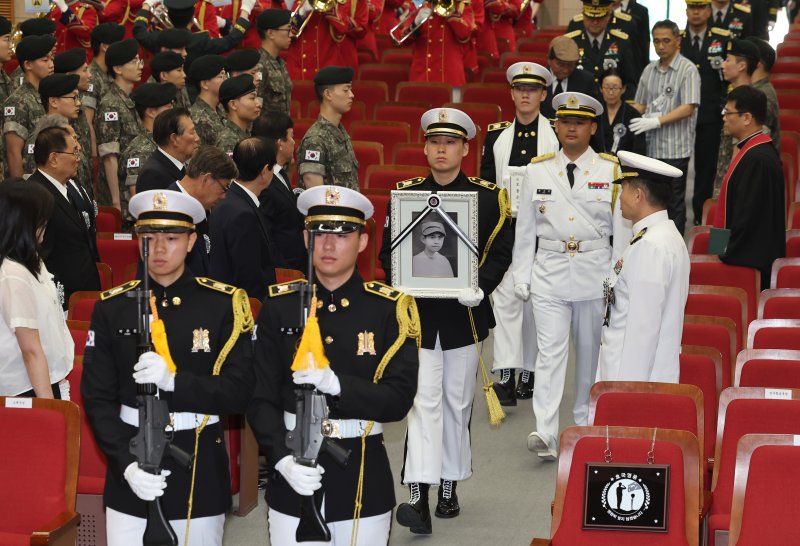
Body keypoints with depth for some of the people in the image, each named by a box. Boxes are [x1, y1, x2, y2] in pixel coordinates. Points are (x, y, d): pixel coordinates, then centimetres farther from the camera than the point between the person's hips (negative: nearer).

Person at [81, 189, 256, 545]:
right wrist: (127, 463, -14)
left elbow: (238, 393, -6)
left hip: (200, 473, -1)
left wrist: (174, 380, -22)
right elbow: (97, 398, 0)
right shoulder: (112, 307, 3)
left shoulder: (224, 303, -1)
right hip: (129, 478, 1)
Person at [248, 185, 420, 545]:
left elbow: (399, 399, -9)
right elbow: (261, 398, -3)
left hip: (363, 476, -1)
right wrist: (283, 459, -19)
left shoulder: (391, 309, -2)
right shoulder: (279, 307, 2)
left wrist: (336, 383, -25)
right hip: (292, 477, 1)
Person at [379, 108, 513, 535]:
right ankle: (418, 496, -17)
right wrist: (400, 282, -11)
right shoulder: (405, 194, 4)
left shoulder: (489, 197, 2)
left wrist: (480, 287, -16)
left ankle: (449, 488, 24)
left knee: (457, 403, 11)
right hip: (418, 312, -1)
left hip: (464, 313, 1)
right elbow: (388, 251, 7)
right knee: (423, 400, -10)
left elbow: (500, 253, 1)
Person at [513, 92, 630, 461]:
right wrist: (521, 277, 5)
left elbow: (621, 228, 3)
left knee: (590, 351, 11)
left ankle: (584, 424, 26)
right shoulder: (537, 171, 5)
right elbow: (525, 228, 8)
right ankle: (545, 434, -15)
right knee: (550, 351, -9)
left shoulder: (611, 170, 1)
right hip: (549, 274, 0)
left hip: (595, 274, 0)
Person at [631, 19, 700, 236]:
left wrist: (657, 121, -19)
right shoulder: (649, 70, 12)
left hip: (675, 148, -5)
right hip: (650, 146, 5)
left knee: (674, 201, 2)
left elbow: (688, 108, -14)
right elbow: (640, 104, 18)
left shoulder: (688, 70, -6)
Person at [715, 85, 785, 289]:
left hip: (749, 261, -10)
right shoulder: (756, 150, 12)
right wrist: (729, 250, 19)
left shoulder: (758, 159, -20)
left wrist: (729, 254, -17)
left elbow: (748, 214, -23)